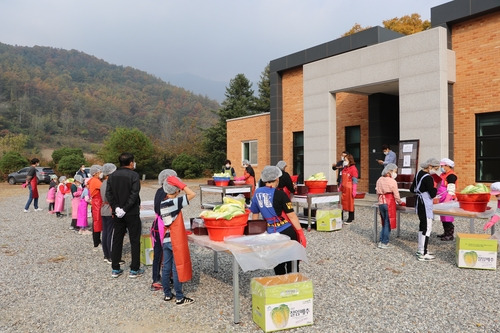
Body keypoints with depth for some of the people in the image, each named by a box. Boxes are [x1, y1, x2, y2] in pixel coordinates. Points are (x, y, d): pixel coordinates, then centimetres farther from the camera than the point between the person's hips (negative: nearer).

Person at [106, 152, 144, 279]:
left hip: (118, 213, 5)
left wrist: (116, 207, -5)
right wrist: (125, 209, -16)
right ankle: (134, 270, 9)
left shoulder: (112, 176, 6)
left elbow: (108, 194, 1)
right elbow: (134, 194, -20)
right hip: (132, 214, -5)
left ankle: (115, 269, 18)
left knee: (117, 240, 12)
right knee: (135, 241, 4)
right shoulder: (134, 175, -12)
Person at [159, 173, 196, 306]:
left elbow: (164, 223, 12)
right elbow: (192, 194, -20)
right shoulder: (176, 202, -17)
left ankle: (167, 294, 24)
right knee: (177, 268, 0)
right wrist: (180, 184, -15)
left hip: (165, 240, 7)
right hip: (176, 241, -7)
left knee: (166, 268, 13)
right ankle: (180, 298, 9)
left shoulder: (162, 203, 6)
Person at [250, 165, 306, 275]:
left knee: (278, 264, 17)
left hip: (272, 233, 5)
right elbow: (292, 216, -13)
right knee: (292, 262, 8)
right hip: (287, 231, -5)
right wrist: (301, 233, -6)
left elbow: (254, 214, 9)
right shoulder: (279, 194, -14)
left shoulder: (257, 193, 0)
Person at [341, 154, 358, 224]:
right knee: (344, 202, 7)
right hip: (344, 188, 7)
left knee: (350, 203, 0)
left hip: (350, 188, -7)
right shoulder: (344, 169, 14)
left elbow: (355, 180, -12)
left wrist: (354, 190, -16)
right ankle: (351, 217, 17)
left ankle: (350, 219, 8)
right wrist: (340, 187, 18)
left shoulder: (353, 168, -9)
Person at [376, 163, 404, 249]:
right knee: (388, 224, 3)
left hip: (381, 203, 6)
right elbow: (396, 195, -6)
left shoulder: (379, 180, 7)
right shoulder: (392, 182, -11)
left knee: (384, 223, 16)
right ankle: (385, 243, 7)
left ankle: (381, 241, 16)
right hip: (389, 204, -6)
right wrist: (400, 203, 10)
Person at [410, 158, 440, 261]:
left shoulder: (419, 174, 7)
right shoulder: (428, 178, -19)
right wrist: (436, 187, -1)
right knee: (427, 228, -3)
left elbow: (412, 189, 14)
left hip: (419, 203, 9)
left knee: (422, 226, 18)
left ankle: (420, 250, 27)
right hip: (426, 205, -9)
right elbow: (433, 194, -17)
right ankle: (423, 254, 0)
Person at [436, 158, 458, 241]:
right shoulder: (443, 175, 14)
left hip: (448, 201, -10)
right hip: (442, 200, 10)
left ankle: (450, 235, 1)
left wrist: (446, 201, -25)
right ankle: (446, 233, 27)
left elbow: (451, 191, -20)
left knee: (448, 218, -6)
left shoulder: (451, 176, -15)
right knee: (443, 217, 16)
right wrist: (438, 197, 23)